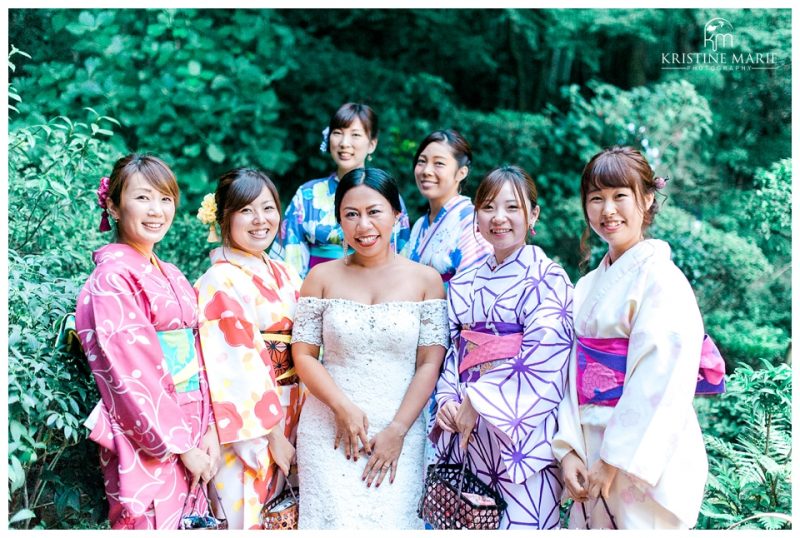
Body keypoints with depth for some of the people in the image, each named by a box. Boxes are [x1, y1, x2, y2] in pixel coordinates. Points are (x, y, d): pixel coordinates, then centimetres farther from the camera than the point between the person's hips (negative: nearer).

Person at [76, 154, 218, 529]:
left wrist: (209, 428, 1)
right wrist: (181, 445, -14)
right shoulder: (112, 278, -12)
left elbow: (196, 355, 11)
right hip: (146, 443, -7)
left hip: (191, 435, 7)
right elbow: (131, 373, -16)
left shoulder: (171, 276, 11)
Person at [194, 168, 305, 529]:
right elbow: (240, 365, -16)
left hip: (289, 418, 7)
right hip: (247, 426, -7)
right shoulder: (220, 283, -13)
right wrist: (272, 433, -14)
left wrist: (298, 424, 4)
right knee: (245, 511, 1)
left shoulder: (285, 276, 9)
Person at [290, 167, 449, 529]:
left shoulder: (425, 279, 2)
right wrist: (343, 408, -12)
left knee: (391, 520, 0)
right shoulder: (322, 277, 3)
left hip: (399, 431, 0)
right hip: (330, 429, 0)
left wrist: (397, 429, -8)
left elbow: (430, 364, -1)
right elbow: (303, 354, 1)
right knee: (337, 520, -4)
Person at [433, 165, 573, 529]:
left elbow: (543, 364, -16)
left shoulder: (547, 279, -7)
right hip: (470, 433, 6)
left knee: (522, 524, -4)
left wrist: (478, 403, -15)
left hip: (524, 433, -6)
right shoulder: (465, 284, 12)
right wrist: (447, 401, -4)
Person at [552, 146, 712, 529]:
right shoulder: (587, 286, 11)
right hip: (590, 454, 6)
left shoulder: (660, 278, -11)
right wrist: (568, 449, -4)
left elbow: (658, 383, -17)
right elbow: (577, 373, 7)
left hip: (644, 462, -6)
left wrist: (616, 458, -17)